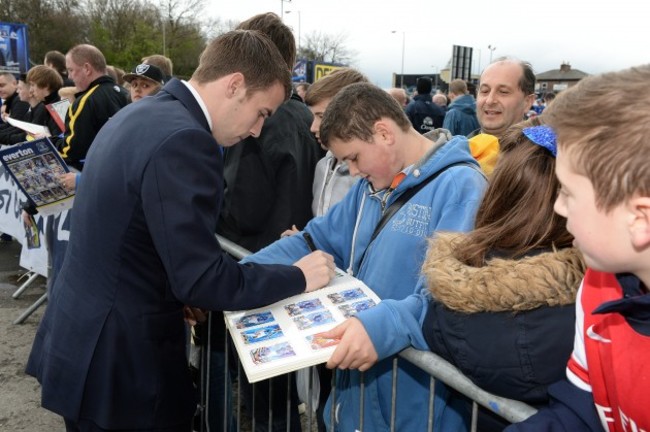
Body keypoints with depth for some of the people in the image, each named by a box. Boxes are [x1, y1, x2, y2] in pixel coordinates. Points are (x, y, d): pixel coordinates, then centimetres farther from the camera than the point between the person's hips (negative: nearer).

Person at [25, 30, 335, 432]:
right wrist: (298, 276, -14)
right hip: (119, 361, -9)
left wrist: (177, 291, 9)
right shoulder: (182, 140, -25)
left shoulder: (140, 114, 6)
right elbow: (202, 279, -26)